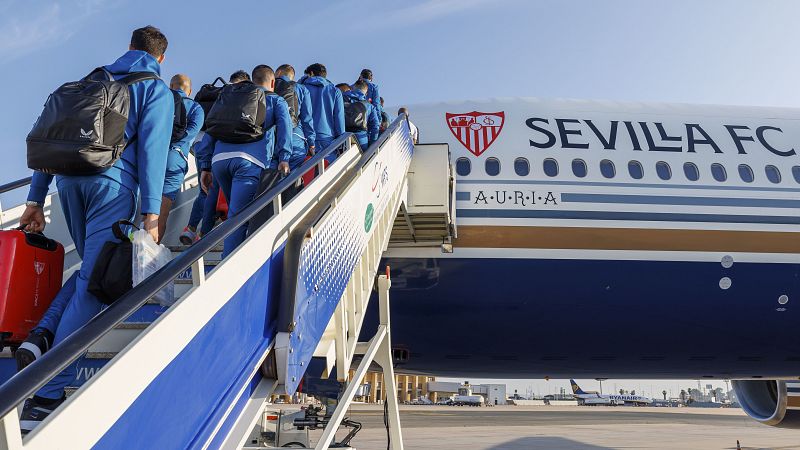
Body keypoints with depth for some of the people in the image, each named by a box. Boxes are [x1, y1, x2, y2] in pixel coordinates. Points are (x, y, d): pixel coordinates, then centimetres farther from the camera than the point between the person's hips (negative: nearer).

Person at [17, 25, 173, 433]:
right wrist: (150, 212, -10)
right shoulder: (157, 90, 8)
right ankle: (46, 396, -9)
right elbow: (151, 148, -6)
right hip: (112, 183, -6)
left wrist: (35, 199, 19)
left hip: (69, 179, 6)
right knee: (93, 284, -5)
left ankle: (42, 336, 1)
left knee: (91, 267, 23)